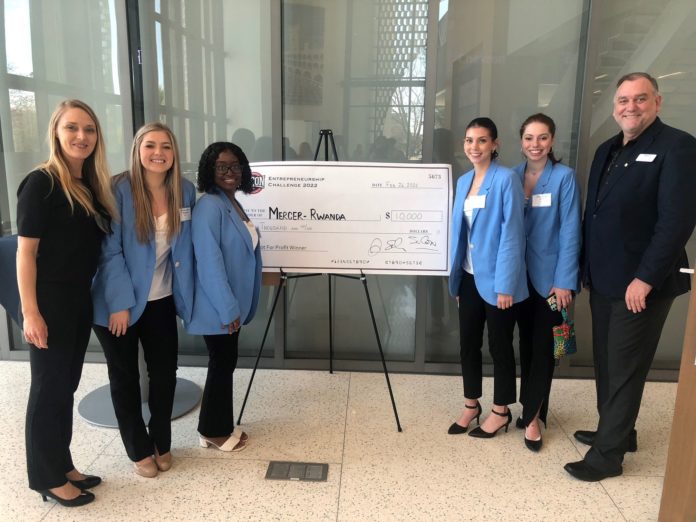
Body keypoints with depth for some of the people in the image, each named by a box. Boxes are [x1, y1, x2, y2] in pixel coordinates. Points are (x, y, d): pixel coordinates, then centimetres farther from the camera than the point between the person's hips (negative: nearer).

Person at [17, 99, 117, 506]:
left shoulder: (93, 185, 9)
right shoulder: (41, 183, -12)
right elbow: (26, 251, -14)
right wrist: (30, 312, -19)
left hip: (81, 300, 7)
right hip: (49, 302, -7)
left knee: (67, 384, 16)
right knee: (49, 387, 4)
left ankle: (63, 465, 31)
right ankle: (48, 478, 21)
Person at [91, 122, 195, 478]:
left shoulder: (185, 191, -3)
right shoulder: (120, 190, -16)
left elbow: (185, 248, 3)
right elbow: (110, 250, -16)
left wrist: (185, 296, 1)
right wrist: (120, 303, -19)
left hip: (161, 301, 4)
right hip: (118, 302, -3)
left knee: (165, 372, 11)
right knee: (125, 377, 11)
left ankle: (162, 443, 33)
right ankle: (139, 450, 30)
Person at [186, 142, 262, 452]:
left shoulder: (234, 204, 11)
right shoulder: (209, 206, -18)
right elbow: (210, 262, -24)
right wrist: (228, 309, -23)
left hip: (232, 303, 9)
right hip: (217, 306, -9)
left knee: (226, 364, 16)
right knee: (222, 364, 3)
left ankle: (221, 427, 30)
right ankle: (213, 432, 21)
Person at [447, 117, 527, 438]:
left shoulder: (506, 179, -12)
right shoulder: (463, 181, 9)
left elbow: (511, 234, -16)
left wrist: (505, 284, -19)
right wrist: (455, 276, 11)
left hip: (496, 280, -6)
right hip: (469, 278, 6)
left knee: (499, 345, 8)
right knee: (468, 342, 13)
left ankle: (501, 411, 25)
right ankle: (471, 405, 30)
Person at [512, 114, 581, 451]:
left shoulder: (564, 177, -8)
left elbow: (570, 231, -11)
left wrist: (565, 281, -16)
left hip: (550, 275, -4)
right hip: (520, 274, 4)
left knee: (543, 346, 5)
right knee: (525, 342, 14)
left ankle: (532, 416, 17)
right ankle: (531, 409, 30)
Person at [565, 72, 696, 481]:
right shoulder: (607, 150, 13)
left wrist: (645, 278, -21)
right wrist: (586, 268, 11)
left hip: (641, 283, -7)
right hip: (603, 279, 7)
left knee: (625, 369, 3)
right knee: (606, 363, 16)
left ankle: (608, 454, 15)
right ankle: (616, 431, 34)